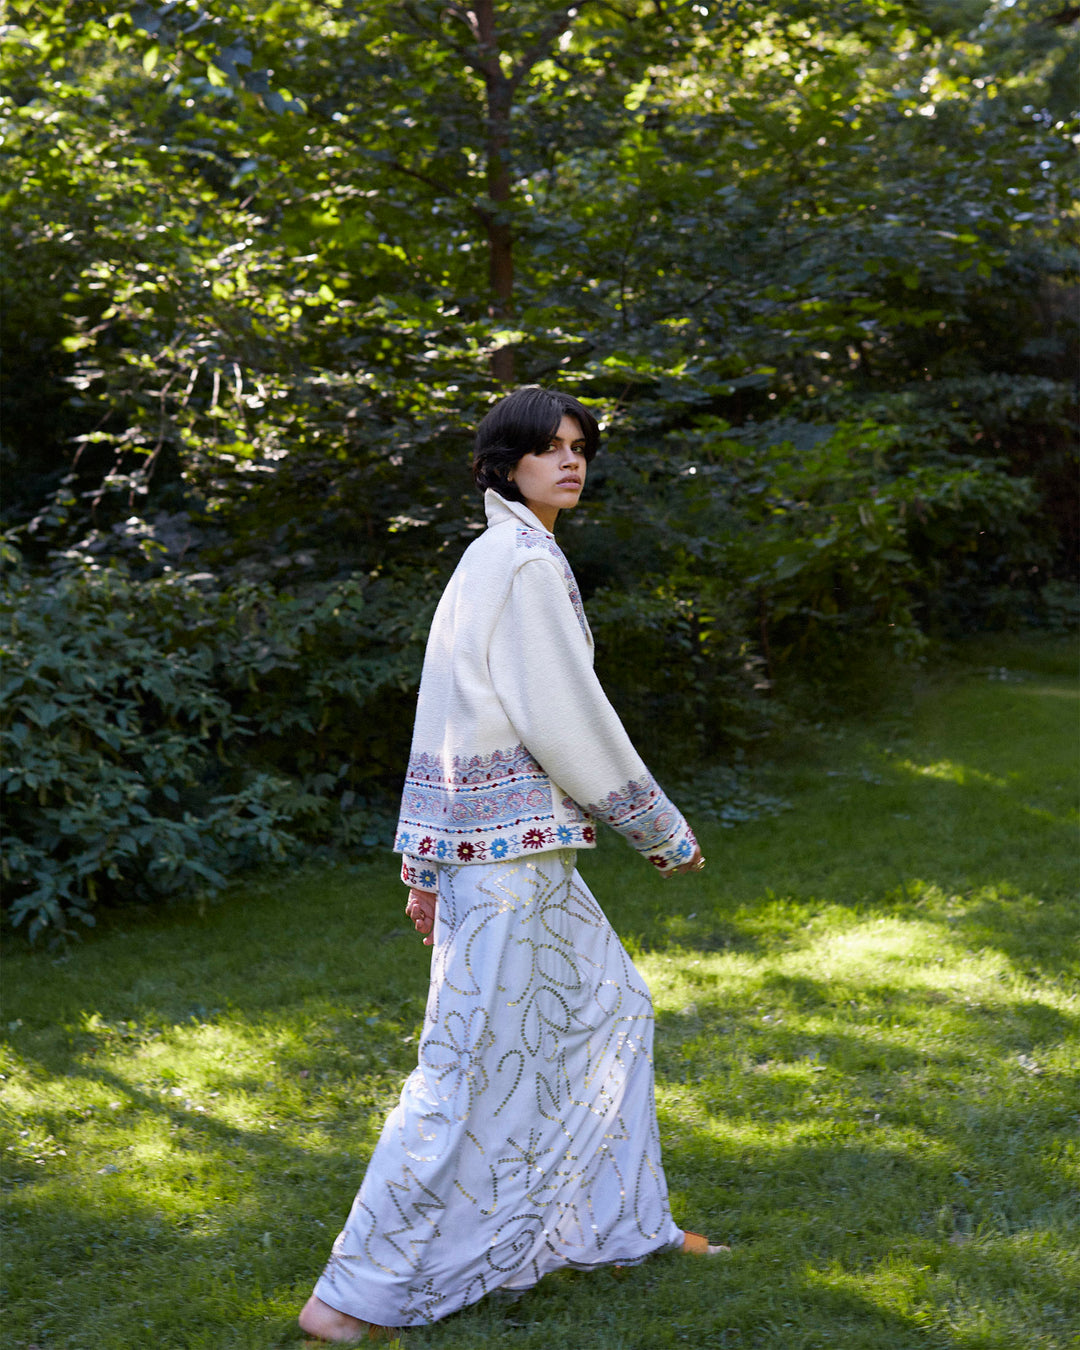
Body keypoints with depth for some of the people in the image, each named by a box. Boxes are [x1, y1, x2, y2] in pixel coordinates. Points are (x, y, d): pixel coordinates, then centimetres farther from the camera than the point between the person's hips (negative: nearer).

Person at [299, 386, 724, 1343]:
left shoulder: (490, 560, 15)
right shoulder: (525, 563, -15)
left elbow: (443, 720, 16)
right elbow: (568, 720, -18)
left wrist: (424, 865, 17)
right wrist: (663, 830, -7)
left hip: (479, 834, 10)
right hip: (512, 843, -10)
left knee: (608, 1006, 20)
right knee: (474, 1064, -5)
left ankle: (622, 1228, 32)